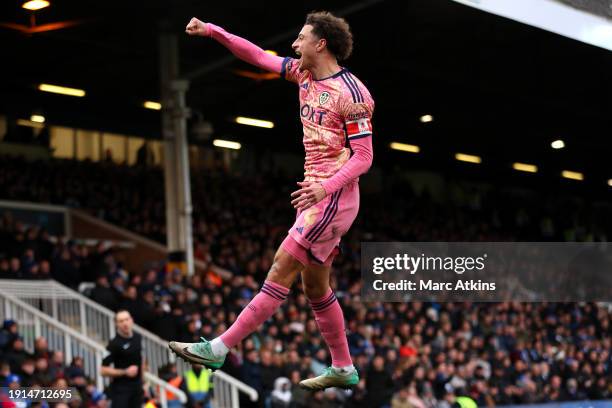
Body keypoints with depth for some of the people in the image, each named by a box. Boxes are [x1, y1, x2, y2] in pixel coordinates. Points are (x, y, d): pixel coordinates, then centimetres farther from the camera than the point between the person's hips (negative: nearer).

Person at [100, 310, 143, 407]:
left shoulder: (138, 338, 4)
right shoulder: (114, 344, -16)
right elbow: (104, 370, -16)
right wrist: (125, 372, -22)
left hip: (137, 387, 6)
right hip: (121, 388, -6)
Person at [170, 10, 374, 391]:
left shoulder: (350, 92, -14)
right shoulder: (304, 73, 10)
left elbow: (363, 156, -15)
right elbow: (259, 56, 17)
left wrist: (325, 187, -26)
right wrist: (212, 31, 8)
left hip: (333, 198, -9)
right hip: (316, 195, 9)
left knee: (281, 271, -10)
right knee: (315, 287, 12)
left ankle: (220, 348, -11)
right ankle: (344, 368, 21)